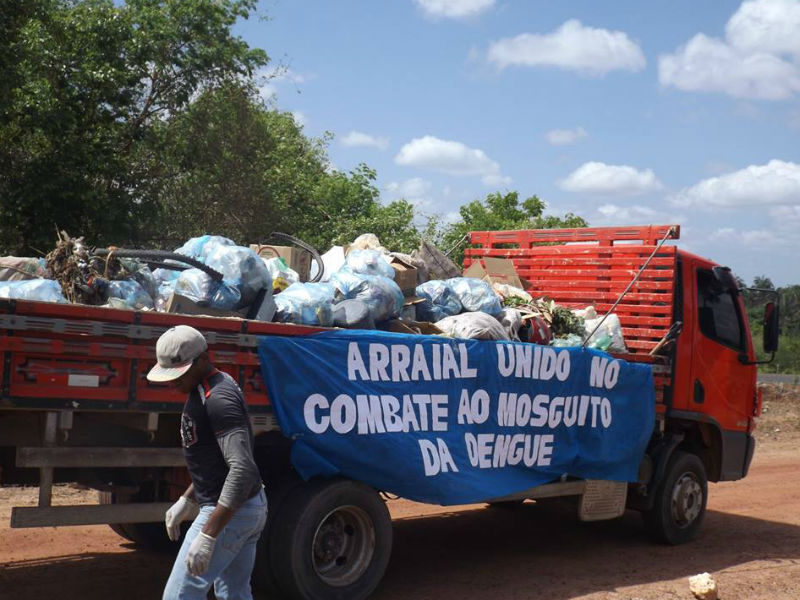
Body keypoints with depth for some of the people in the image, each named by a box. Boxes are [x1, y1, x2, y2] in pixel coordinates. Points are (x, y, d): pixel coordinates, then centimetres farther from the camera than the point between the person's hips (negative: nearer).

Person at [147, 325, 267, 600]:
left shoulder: (218, 399, -22)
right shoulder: (218, 386, 9)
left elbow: (243, 469, -31)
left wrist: (207, 536, -32)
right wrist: (186, 502, 20)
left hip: (230, 513, -10)